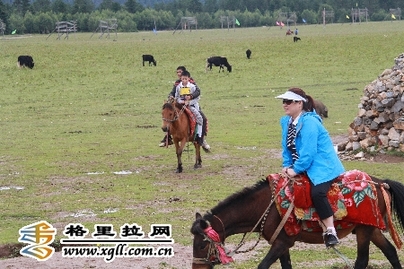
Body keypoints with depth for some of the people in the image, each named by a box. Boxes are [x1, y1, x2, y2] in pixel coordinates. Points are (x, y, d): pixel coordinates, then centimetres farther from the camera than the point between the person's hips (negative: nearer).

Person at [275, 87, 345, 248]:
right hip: (301, 167, 10)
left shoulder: (309, 122, -19)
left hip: (323, 166, -10)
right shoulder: (286, 122, 9)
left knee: (317, 192, -32)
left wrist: (296, 170, -19)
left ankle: (330, 231, -29)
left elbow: (308, 152, -24)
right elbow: (287, 147, 14)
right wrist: (287, 165, 0)